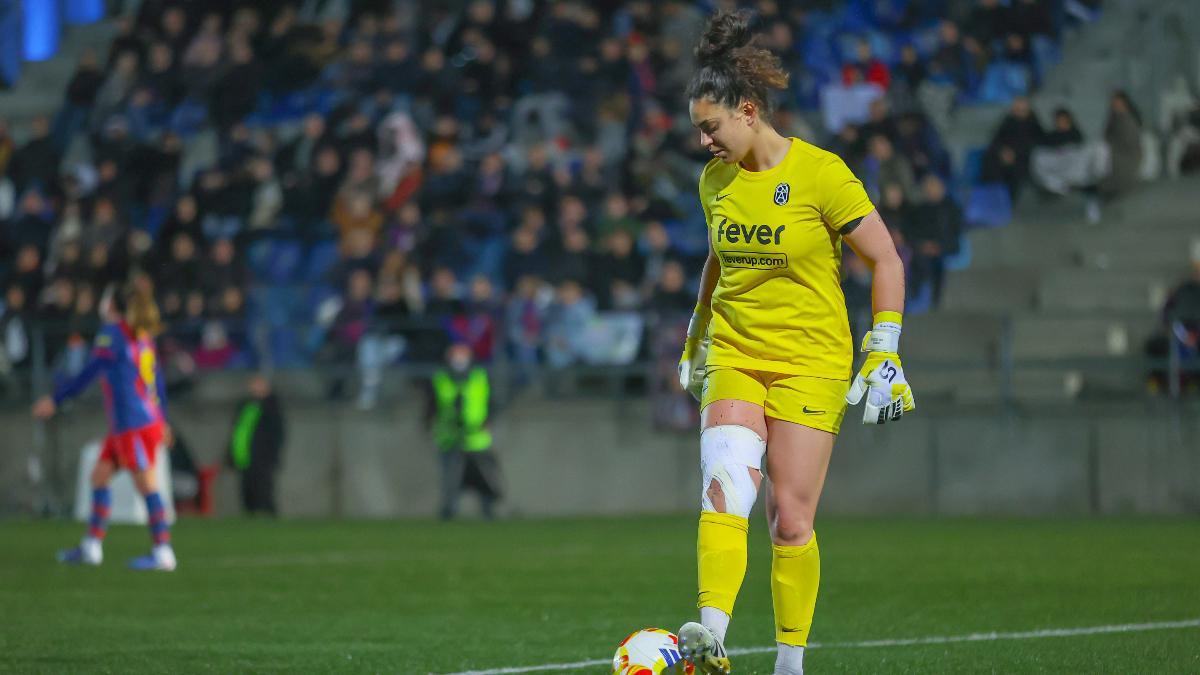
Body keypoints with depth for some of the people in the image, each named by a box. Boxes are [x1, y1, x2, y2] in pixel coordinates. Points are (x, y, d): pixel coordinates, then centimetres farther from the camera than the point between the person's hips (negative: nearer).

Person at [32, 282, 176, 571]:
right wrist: (163, 422, 25)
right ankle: (91, 545, 15)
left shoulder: (113, 333, -10)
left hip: (133, 425, -9)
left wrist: (55, 400, -3)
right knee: (100, 475, 13)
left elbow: (88, 375, -10)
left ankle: (163, 552, -9)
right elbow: (158, 381, 18)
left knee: (146, 483, -8)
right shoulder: (143, 336, 14)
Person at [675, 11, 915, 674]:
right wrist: (695, 341, 27)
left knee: (790, 517, -5)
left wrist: (884, 357, -10)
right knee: (723, 487, -20)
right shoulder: (716, 179, 6)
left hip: (811, 362, -4)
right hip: (733, 357, 4)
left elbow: (885, 260, -7)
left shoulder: (820, 173, -12)